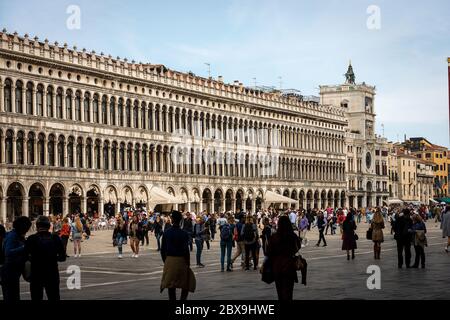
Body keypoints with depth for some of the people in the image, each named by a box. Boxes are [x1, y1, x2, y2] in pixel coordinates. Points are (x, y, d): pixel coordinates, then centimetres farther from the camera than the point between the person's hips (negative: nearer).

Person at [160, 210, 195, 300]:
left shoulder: (166, 233, 0)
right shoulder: (184, 234, -11)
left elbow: (163, 250, 4)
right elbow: (186, 250, -14)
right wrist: (188, 263, -3)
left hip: (169, 261, 4)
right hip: (181, 260, -4)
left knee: (171, 286, 10)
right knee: (187, 284, 11)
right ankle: (183, 298, -2)